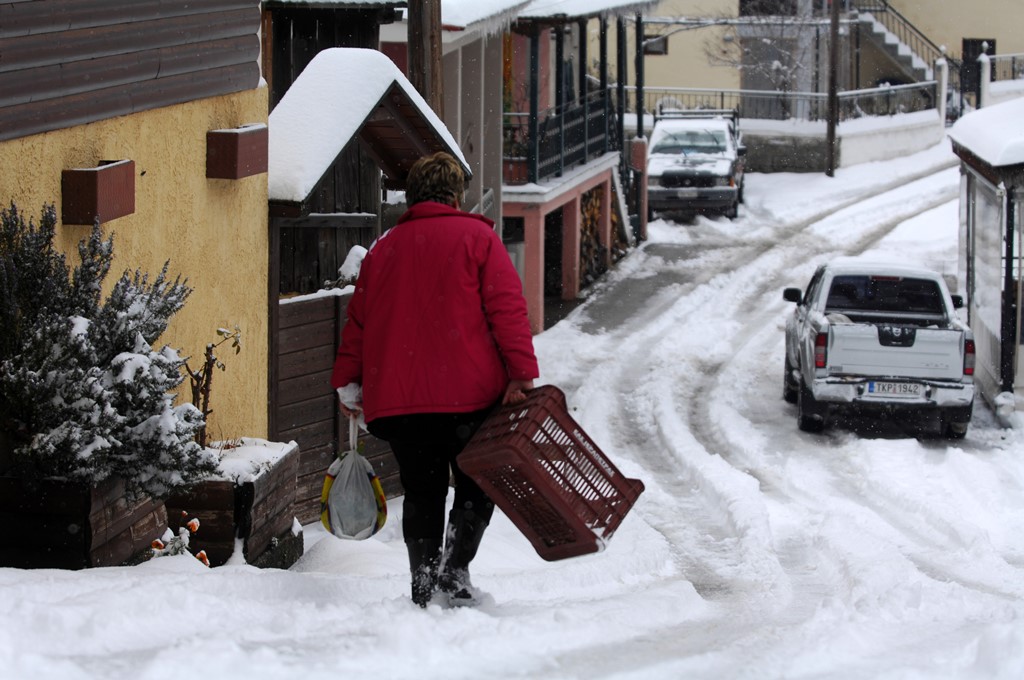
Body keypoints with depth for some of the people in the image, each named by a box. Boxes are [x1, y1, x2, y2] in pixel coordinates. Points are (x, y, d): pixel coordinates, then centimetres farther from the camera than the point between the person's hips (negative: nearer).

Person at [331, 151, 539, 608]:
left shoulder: (383, 248, 15)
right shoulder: (476, 237, 3)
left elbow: (357, 321, 18)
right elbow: (507, 309, -7)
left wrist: (348, 385, 24)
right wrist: (522, 374, -11)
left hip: (396, 396, 4)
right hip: (467, 394, -3)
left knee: (422, 493, 11)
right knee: (476, 485, 11)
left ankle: (423, 587, 5)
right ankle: (455, 567, -7)